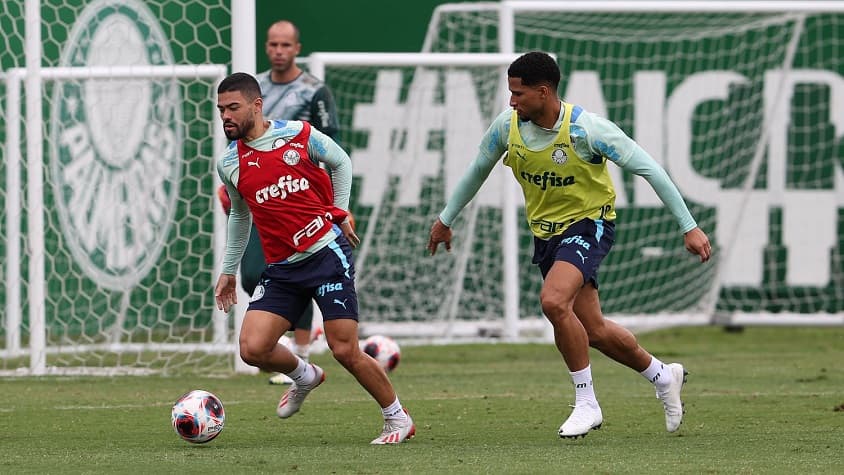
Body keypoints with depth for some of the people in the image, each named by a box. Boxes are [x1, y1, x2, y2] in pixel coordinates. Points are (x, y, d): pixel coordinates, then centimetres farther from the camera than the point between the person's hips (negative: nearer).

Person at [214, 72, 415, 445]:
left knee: (345, 351, -9)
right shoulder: (229, 163, 6)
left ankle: (397, 418, 13)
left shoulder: (298, 135, -5)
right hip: (282, 269, 4)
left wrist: (340, 213, 10)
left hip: (327, 251, -4)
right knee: (253, 348, -12)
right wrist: (228, 270, 24)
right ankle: (304, 377, 22)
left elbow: (341, 162, 13)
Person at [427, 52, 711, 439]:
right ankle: (663, 376, 36)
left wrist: (688, 227, -16)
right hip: (545, 231, 6)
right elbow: (477, 170, 11)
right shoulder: (507, 126, -9)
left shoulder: (587, 129, -24)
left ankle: (586, 403, -15)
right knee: (593, 330, 9)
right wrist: (445, 219, 19)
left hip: (589, 222, -6)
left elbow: (648, 168, -17)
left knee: (553, 301, -30)